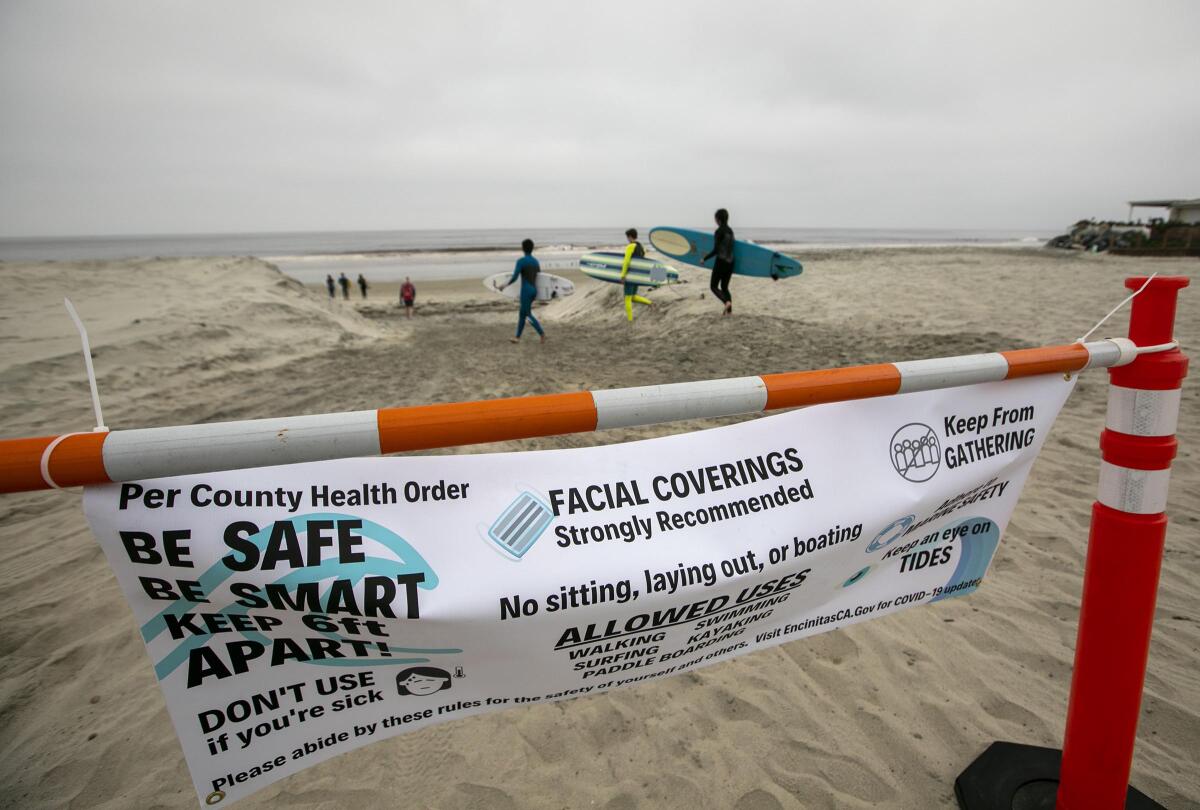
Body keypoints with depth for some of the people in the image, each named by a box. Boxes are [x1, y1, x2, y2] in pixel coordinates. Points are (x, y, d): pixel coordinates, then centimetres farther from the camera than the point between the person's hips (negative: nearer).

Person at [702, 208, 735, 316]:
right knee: (724, 287, 16)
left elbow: (716, 250, -17)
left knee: (713, 286, 6)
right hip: (730, 262, 7)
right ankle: (729, 309, 5)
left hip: (721, 262, -7)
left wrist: (704, 259, -7)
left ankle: (727, 302, -18)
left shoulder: (719, 231, -14)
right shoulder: (730, 230, 9)